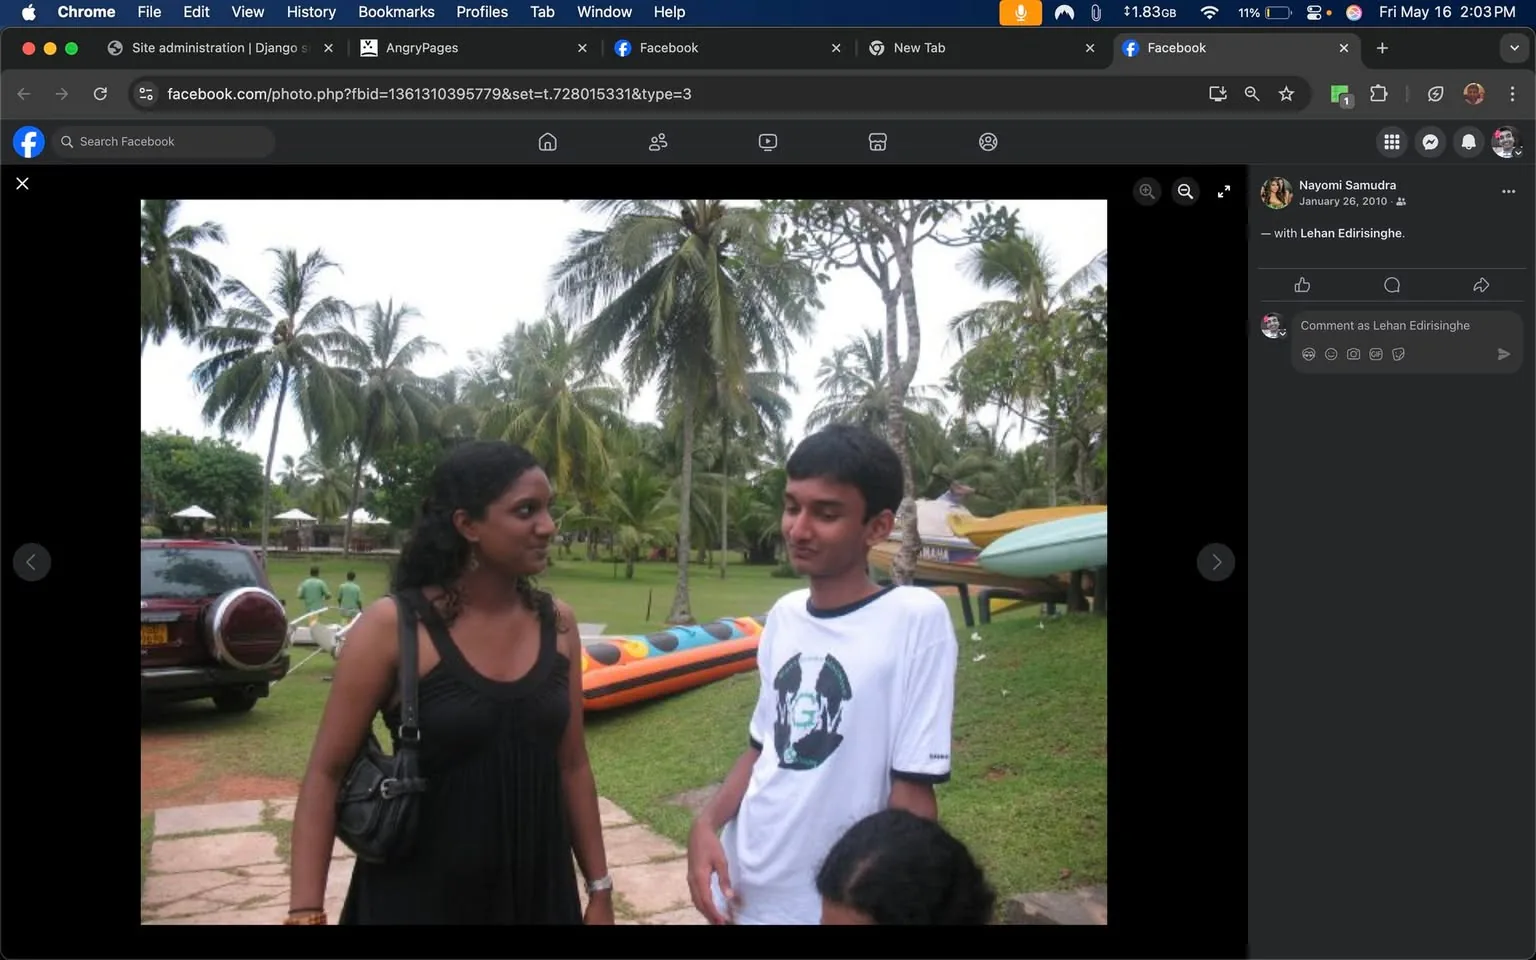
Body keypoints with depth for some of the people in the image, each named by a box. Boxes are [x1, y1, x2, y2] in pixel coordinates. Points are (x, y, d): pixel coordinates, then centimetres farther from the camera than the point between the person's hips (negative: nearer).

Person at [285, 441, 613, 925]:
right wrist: (306, 912, -17)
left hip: (538, 890, 4)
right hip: (418, 895, -4)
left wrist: (599, 889, 7)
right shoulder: (393, 626, -15)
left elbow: (572, 765, 5)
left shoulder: (557, 624, -2)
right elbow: (326, 773, -11)